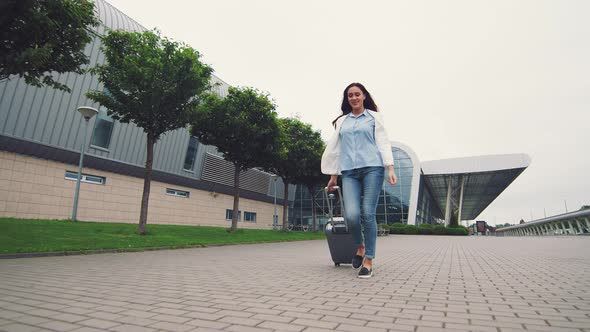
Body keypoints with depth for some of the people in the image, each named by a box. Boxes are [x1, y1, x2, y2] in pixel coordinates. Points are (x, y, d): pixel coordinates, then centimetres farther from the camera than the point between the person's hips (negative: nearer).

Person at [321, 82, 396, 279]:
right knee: (351, 215, -13)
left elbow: (383, 142, 6)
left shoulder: (374, 117, 13)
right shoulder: (341, 121, 20)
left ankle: (369, 260, 5)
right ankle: (360, 247, 16)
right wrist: (333, 175, 18)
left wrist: (390, 168, -6)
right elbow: (335, 148, 20)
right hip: (349, 172, 2)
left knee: (368, 214, -8)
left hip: (372, 168, -2)